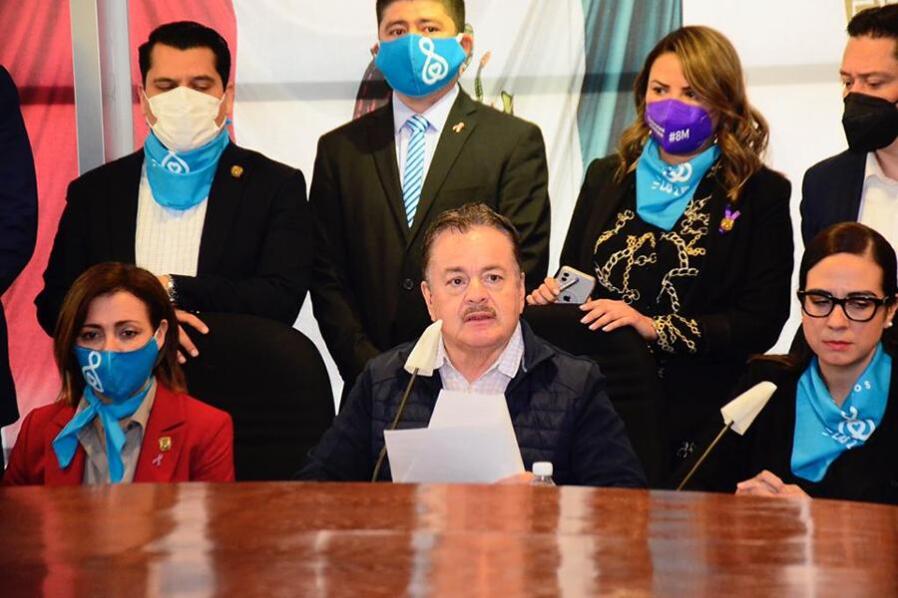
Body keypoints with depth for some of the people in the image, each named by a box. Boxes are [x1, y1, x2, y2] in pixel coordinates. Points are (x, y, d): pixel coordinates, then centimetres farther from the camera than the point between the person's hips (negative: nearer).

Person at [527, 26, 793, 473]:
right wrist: (551, 295, -4)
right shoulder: (607, 176, 14)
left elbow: (761, 323, -5)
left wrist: (654, 328, -15)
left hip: (690, 415, -3)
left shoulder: (760, 194, 1)